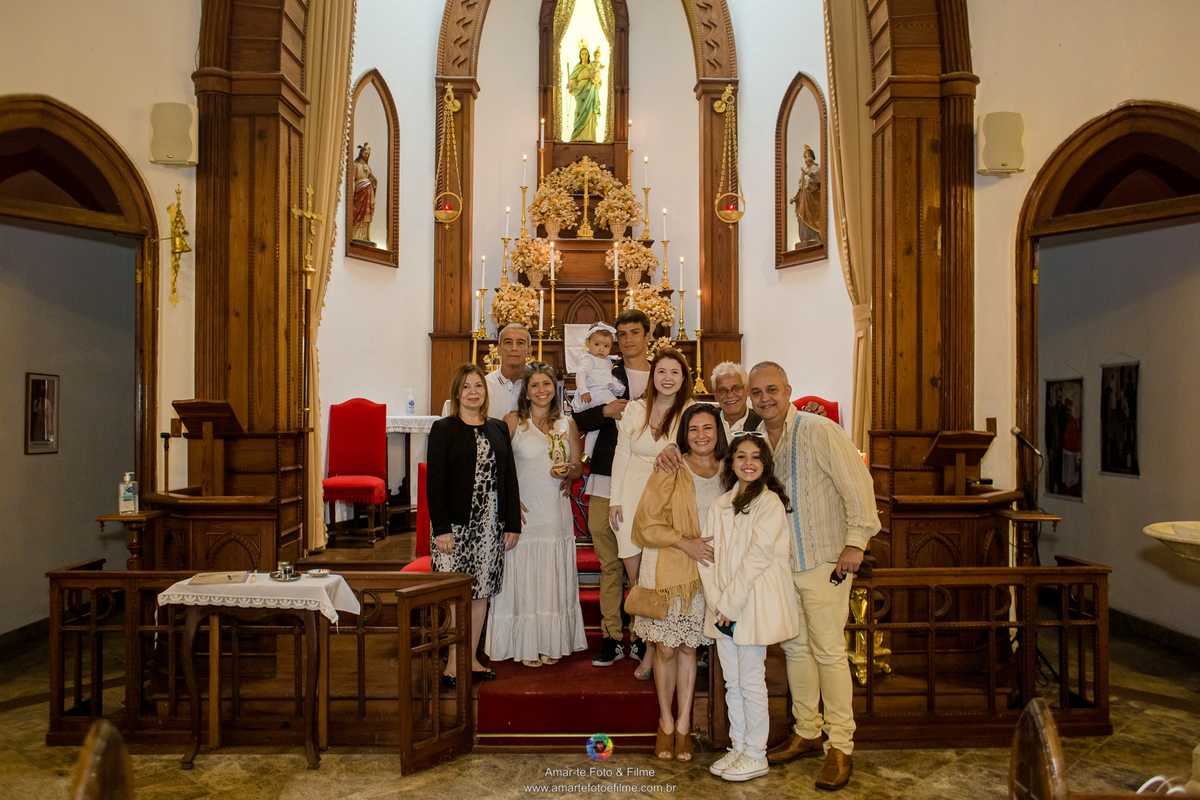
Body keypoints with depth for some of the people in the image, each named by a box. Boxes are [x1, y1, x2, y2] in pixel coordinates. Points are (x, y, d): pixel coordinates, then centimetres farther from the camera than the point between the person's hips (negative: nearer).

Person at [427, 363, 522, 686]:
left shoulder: (498, 429, 10)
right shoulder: (443, 429, -2)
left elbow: (510, 478, 11)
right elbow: (435, 481, -7)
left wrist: (513, 523, 6)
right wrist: (441, 528, -14)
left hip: (491, 525, 4)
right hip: (456, 525, -4)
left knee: (482, 591, 10)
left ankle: (472, 657, 21)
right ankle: (453, 661, 10)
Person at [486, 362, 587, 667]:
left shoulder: (567, 423, 9)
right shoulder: (513, 421, -1)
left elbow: (578, 467, 14)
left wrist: (568, 471, -9)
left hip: (556, 511, 3)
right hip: (524, 511, -3)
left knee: (553, 577, 7)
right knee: (523, 576, 0)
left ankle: (552, 643, 19)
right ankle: (526, 645, 12)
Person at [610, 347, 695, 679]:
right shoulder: (635, 409, 6)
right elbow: (621, 454, 10)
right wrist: (615, 498, 7)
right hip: (633, 501, 3)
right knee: (635, 577, 4)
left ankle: (653, 651, 12)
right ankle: (648, 640, 22)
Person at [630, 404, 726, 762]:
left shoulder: (727, 473, 6)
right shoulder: (669, 471, -6)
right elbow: (646, 524, -7)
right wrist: (685, 542, -16)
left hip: (704, 574, 3)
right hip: (666, 569, -3)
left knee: (689, 647, 8)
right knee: (666, 648, 3)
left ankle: (683, 725, 21)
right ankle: (665, 722, 22)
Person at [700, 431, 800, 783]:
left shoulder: (770, 503, -10)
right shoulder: (721, 504, 8)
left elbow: (757, 557, -15)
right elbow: (707, 553, 5)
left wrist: (729, 603, -14)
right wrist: (716, 601, -6)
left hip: (754, 605, -5)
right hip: (723, 607, 6)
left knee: (751, 682, 3)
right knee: (732, 682, 14)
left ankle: (756, 756, 17)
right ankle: (738, 747, 27)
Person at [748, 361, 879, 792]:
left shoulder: (819, 430, -13)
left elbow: (857, 483, -14)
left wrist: (855, 542, -17)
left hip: (824, 562, -6)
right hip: (779, 563, 6)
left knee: (829, 651, -1)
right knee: (795, 647, 15)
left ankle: (840, 745, 12)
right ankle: (807, 732, 31)